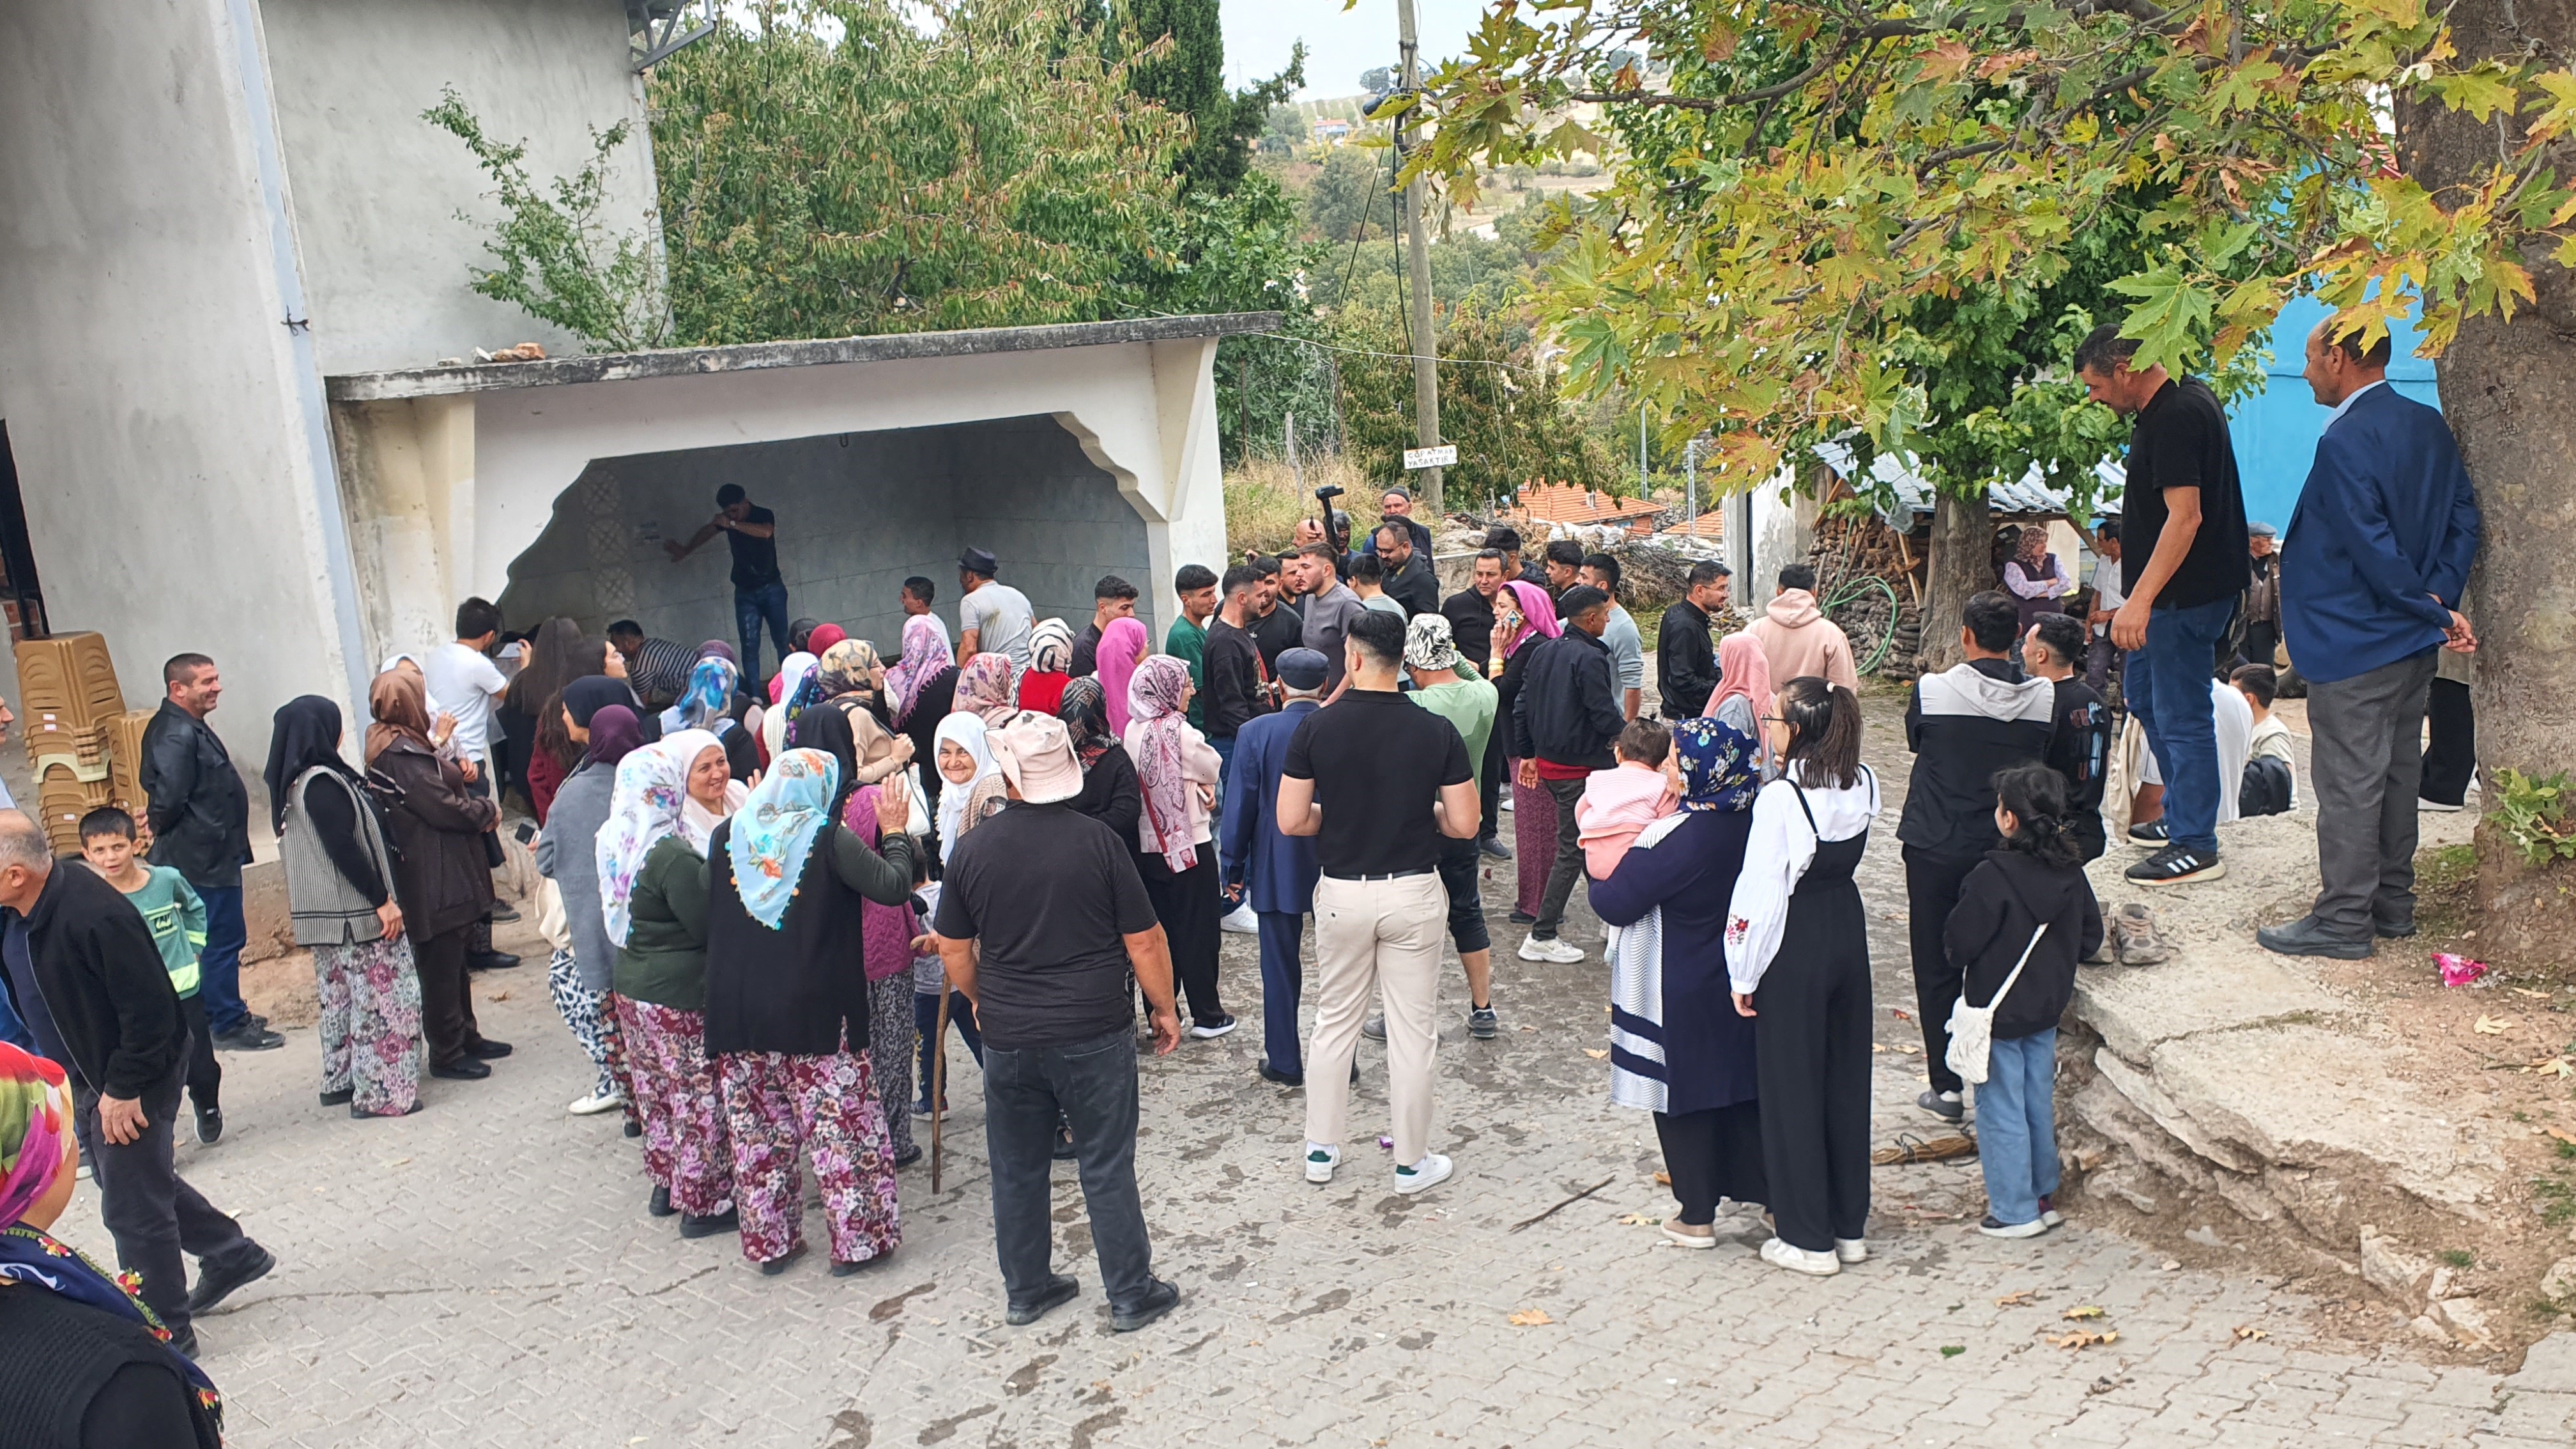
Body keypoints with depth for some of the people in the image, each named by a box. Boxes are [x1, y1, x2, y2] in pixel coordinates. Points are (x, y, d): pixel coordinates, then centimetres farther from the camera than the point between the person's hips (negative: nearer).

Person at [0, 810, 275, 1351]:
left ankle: (165, 1332, 19)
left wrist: (123, 1089, -21)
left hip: (133, 1079, -9)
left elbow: (150, 1009, -28)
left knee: (131, 1209, 2)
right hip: (85, 1076, 9)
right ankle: (232, 1255, 40)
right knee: (133, 1178, 23)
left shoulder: (91, 917, -33)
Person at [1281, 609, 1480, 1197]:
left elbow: (1291, 821, -7)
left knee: (1334, 1022, 16)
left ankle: (1321, 1150, 26)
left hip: (1342, 892, 1)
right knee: (1412, 1029, 9)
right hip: (1412, 892, -1)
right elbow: (1464, 824, -7)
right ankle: (1412, 1160, 19)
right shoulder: (1437, 731, -8)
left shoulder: (1316, 728, -8)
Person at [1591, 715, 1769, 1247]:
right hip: (1738, 983, 7)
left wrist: (1600, 878, 1)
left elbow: (1615, 904, -20)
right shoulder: (1749, 823, -4)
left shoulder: (1680, 839, -27)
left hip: (1680, 996, -7)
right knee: (1744, 1089, 19)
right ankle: (1770, 1192, 31)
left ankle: (1698, 1215, 19)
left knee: (1683, 1098, 8)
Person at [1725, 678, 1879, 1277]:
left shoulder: (1780, 798, -22)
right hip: (1849, 931, 7)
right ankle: (1850, 1226, 28)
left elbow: (1762, 892, -20)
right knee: (1846, 1076, 16)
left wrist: (1743, 975, -10)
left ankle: (1808, 1239, 15)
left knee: (1792, 1086, 6)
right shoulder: (1864, 783, -2)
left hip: (1795, 947, -7)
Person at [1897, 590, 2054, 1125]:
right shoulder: (2044, 698, -7)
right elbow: (2044, 763, 5)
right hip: (2007, 852, 2)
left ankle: (1947, 1086, 12)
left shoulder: (1933, 690, -13)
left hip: (1936, 848, -2)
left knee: (1936, 966, 8)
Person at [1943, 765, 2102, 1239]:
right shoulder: (2071, 873, -4)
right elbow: (2090, 939, 5)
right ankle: (2042, 1195, 30)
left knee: (2001, 1111, 5)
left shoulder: (1992, 878, -24)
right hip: (2048, 1008, 7)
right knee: (2040, 1103, 19)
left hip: (1997, 1010, -6)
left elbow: (1960, 942, -19)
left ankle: (2014, 1211, 11)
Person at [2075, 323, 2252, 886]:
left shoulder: (2175, 417, -21)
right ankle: (2180, 812, 32)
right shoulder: (2187, 398, 12)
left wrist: (2141, 598, -29)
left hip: (2187, 592, -11)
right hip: (2174, 591, 11)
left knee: (2180, 715, -5)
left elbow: (2184, 515, -27)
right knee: (2142, 693, 21)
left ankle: (2195, 847, 4)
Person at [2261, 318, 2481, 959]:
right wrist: (2440, 600, -1)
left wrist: (2432, 610, -12)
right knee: (2399, 772, 16)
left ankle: (2343, 920, 4)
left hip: (2355, 643, -9)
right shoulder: (2429, 426, 8)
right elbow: (2464, 518, 7)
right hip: (2412, 641, 9)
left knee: (2349, 781, -3)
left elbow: (2371, 545, -22)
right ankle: (2393, 904, 26)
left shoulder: (2345, 441, -19)